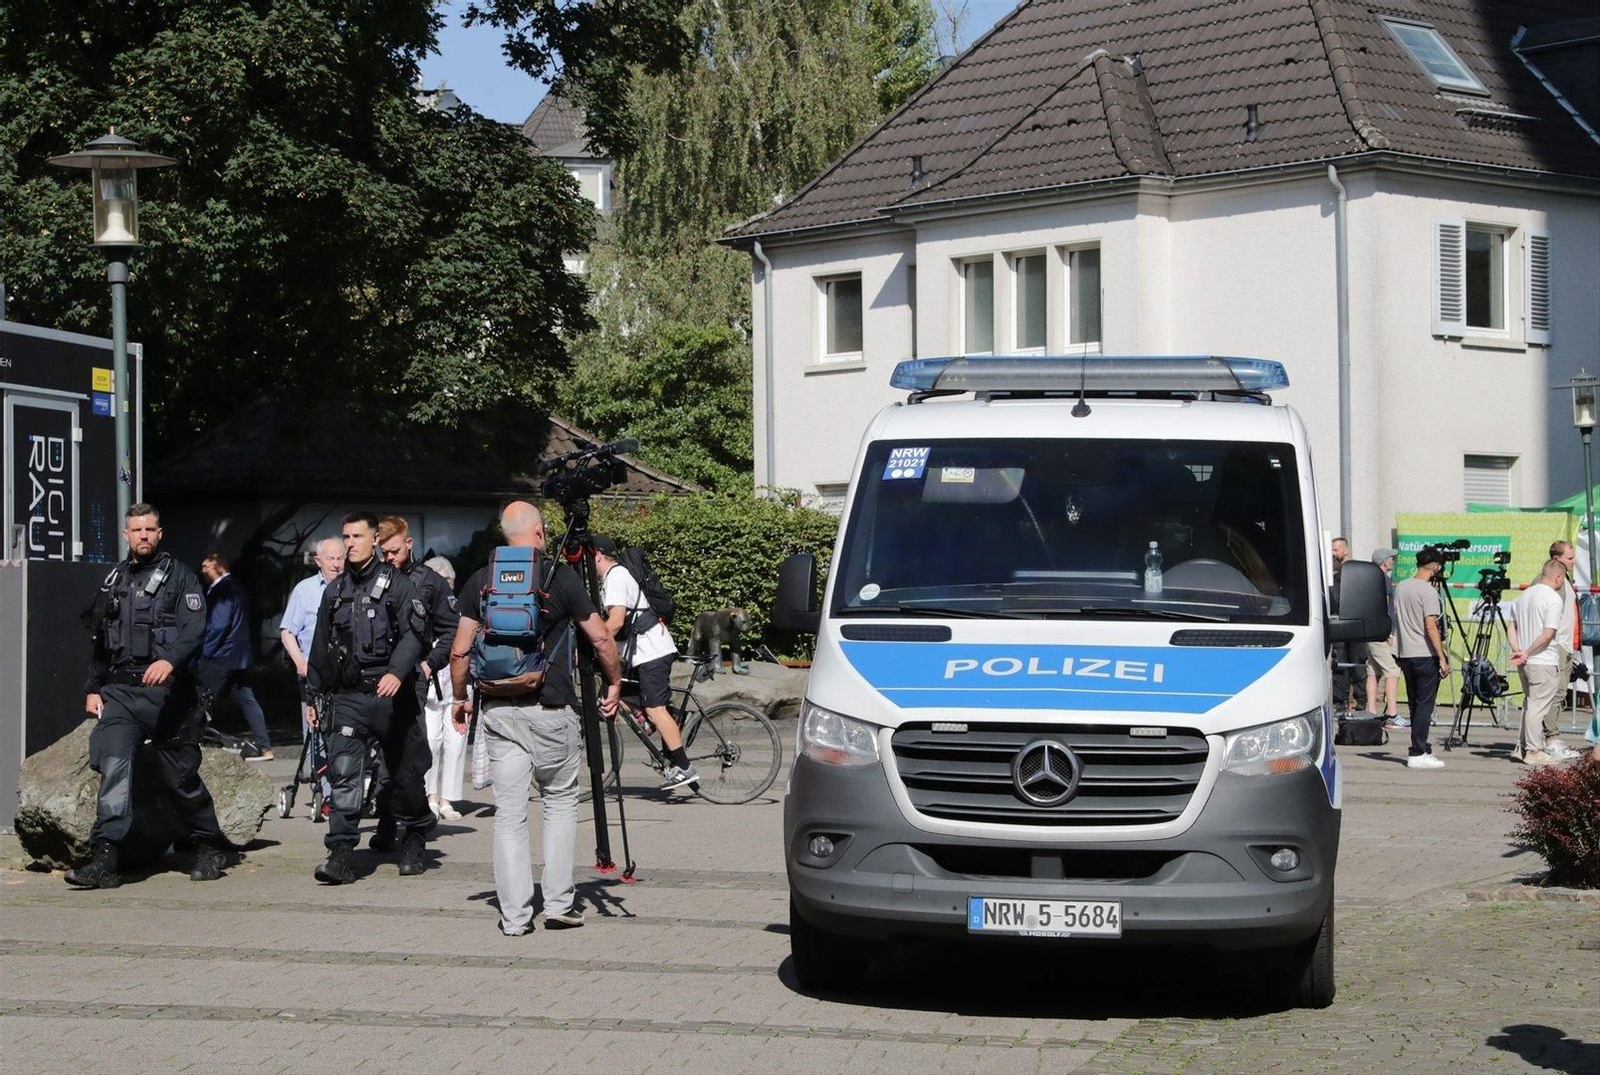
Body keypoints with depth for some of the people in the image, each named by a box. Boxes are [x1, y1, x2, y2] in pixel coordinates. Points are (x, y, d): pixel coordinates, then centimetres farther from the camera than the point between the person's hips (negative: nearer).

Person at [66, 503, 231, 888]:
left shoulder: (179, 577, 1)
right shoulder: (113, 581, 16)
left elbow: (194, 630, -12)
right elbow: (99, 640, 23)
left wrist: (170, 661, -29)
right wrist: (92, 688, 16)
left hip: (166, 693, -3)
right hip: (118, 692, 3)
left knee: (182, 776, 5)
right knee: (113, 766, -14)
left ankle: (210, 848, 24)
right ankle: (104, 858, -20)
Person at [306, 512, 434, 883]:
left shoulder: (397, 584, 0)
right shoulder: (334, 591, 15)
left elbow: (414, 632, -12)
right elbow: (320, 647, 21)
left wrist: (397, 672, -27)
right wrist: (315, 696, 20)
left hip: (391, 695, -3)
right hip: (346, 698, 3)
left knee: (405, 772, 6)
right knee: (343, 772, -11)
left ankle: (416, 839, 26)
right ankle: (341, 853, -14)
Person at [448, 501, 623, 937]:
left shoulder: (481, 581, 3)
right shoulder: (561, 577, -4)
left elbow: (461, 650, 2)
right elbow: (601, 639, -2)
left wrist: (459, 698, 17)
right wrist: (615, 684, 13)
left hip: (497, 712, 2)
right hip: (550, 710, -2)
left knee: (509, 813, 4)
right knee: (560, 802, 14)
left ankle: (515, 915, 2)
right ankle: (559, 904, 9)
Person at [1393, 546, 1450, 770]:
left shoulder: (1401, 587, 9)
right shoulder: (1428, 591, -14)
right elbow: (1431, 627, -18)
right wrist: (1442, 658, -16)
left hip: (1404, 653, 7)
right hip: (1425, 655, -7)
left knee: (1415, 704, 14)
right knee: (1424, 706, -3)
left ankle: (1422, 748, 20)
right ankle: (1418, 754, -5)